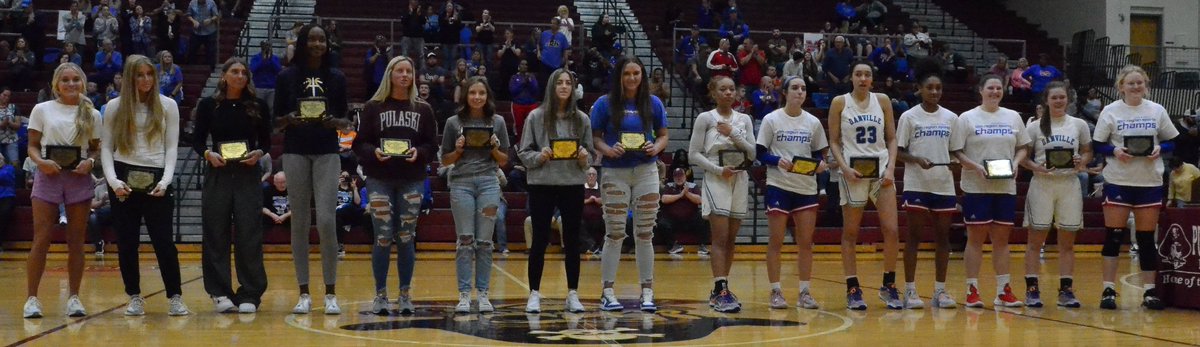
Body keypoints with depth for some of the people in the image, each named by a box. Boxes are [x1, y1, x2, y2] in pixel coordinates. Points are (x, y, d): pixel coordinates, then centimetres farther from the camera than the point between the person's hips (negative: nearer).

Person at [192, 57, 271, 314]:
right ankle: (220, 293, 9)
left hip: (248, 175, 0)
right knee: (216, 235, 1)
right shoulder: (208, 105, 4)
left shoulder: (258, 106, 5)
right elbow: (197, 140, 5)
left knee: (249, 234, -3)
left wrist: (258, 153, -12)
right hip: (217, 175, 0)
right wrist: (208, 154, -14)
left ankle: (250, 295, 4)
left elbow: (266, 141, 8)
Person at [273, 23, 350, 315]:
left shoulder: (336, 77, 7)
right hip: (295, 153, 0)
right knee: (299, 223, 2)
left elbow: (344, 120, 10)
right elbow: (276, 120, 6)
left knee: (326, 221, -10)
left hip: (326, 153, 0)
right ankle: (304, 294, 9)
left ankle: (330, 294, -2)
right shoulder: (287, 77, 4)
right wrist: (289, 120, -15)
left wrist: (334, 122, -12)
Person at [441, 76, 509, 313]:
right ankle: (464, 295, 1)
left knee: (484, 242, 3)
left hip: (488, 183, 1)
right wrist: (458, 150, -10)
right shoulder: (454, 123, 5)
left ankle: (483, 294, 8)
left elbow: (504, 161, 11)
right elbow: (445, 160, 8)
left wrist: (495, 148, -8)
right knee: (465, 242, -1)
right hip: (461, 183, -1)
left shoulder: (497, 122, 8)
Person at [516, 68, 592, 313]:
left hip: (573, 185, 2)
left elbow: (590, 155, 10)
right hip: (541, 184, -2)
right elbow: (523, 152, 1)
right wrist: (539, 156, -18)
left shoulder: (582, 119, 5)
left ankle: (573, 294, 14)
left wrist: (584, 157, -12)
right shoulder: (536, 117, -1)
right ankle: (534, 294, 11)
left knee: (572, 241, 6)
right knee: (540, 240, 3)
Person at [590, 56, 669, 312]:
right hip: (615, 173, -2)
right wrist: (608, 150, -19)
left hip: (646, 171, 2)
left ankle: (647, 292, 11)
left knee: (645, 234, 4)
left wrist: (656, 147, -10)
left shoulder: (653, 103, 5)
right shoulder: (605, 104, -1)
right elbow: (594, 137, 0)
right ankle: (608, 292, 8)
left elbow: (663, 135, 11)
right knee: (615, 234, 0)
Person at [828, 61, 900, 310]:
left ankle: (889, 285, 8)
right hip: (853, 172, -2)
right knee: (850, 233, 2)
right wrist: (844, 167, -13)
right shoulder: (840, 103, 0)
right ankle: (853, 289, 9)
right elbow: (833, 142, 1)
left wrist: (891, 168, -4)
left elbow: (892, 138, 9)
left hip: (881, 169, 2)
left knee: (891, 231, -4)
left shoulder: (882, 101, 7)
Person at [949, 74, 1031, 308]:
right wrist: (975, 166, -18)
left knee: (1002, 238, 7)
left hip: (1006, 187, 3)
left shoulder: (1013, 117, 11)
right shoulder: (967, 118, 0)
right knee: (976, 238, -1)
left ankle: (1003, 290, 12)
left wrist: (1015, 163, -5)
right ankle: (972, 290, 4)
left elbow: (1023, 147, 15)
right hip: (976, 187, -3)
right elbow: (956, 151, -4)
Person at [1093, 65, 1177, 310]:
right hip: (1118, 182, -2)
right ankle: (1109, 290, 5)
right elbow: (1097, 145, 0)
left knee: (1147, 238, 5)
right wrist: (1115, 151, -18)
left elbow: (1173, 142, 10)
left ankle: (1149, 291, 11)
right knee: (1113, 236, -1)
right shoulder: (1110, 111, 0)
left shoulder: (1157, 111, 6)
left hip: (1150, 182, 2)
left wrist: (1160, 149, -10)